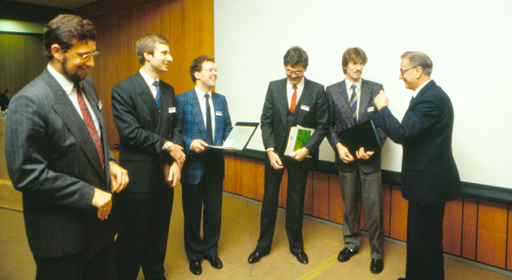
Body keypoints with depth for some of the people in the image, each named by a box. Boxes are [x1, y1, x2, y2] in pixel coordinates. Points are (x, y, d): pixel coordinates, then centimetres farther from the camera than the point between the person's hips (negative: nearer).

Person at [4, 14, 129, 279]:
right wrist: (88, 194, -21)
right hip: (62, 233, -7)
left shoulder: (87, 85, 4)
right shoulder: (28, 102, -21)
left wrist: (110, 162, -2)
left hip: (100, 217, 7)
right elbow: (26, 173, -22)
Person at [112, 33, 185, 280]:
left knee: (159, 234, 18)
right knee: (133, 236, 7)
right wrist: (166, 146, -13)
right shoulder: (123, 90, -9)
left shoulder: (168, 90, 11)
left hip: (165, 174, 6)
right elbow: (130, 132, -17)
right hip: (139, 175, -6)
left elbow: (176, 127, 8)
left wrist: (176, 161, -5)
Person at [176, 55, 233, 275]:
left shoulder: (221, 100, 9)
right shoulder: (182, 100, -7)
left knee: (214, 212, 14)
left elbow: (228, 128, 14)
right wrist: (190, 143, -23)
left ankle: (211, 251, 36)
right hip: (193, 166, -4)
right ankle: (194, 255, 32)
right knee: (192, 214, 11)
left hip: (215, 166, 4)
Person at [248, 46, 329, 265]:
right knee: (270, 197, 10)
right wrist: (270, 150, -13)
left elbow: (322, 125, -5)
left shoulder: (317, 91, -6)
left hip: (300, 153, -1)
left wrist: (307, 149, -17)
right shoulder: (274, 87, 0)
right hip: (275, 150, 2)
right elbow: (266, 121, -1)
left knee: (296, 200, 12)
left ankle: (296, 245, 31)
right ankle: (263, 245, 25)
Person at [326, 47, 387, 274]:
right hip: (345, 156, 2)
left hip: (369, 157, -1)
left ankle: (377, 253, 17)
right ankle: (351, 243, 34)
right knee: (349, 205, 15)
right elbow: (329, 125, 4)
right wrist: (338, 146, -12)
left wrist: (372, 147, -14)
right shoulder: (332, 91, 4)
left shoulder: (375, 89, 1)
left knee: (374, 208, 0)